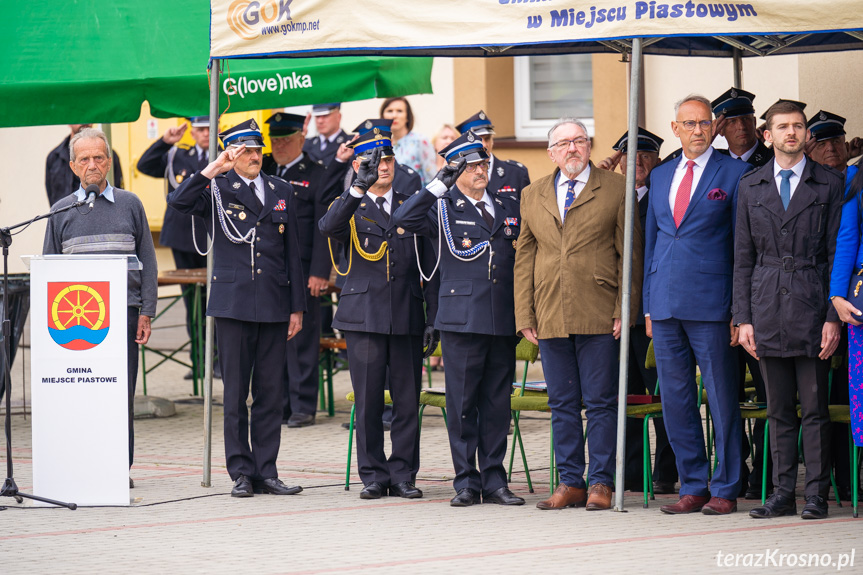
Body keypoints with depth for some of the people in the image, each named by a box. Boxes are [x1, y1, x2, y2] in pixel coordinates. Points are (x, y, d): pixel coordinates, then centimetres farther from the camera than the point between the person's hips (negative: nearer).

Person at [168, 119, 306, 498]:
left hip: (274, 305, 3)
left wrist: (297, 307, 10)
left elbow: (292, 253, 14)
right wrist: (214, 169, -16)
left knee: (270, 392, 4)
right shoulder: (216, 190, 3)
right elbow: (178, 201, -17)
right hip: (234, 303, -3)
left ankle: (266, 472, 10)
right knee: (235, 392, 0)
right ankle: (241, 473, 6)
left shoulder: (281, 193, 13)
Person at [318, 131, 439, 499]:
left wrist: (433, 319, 4)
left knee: (407, 400, 1)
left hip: (407, 317, 2)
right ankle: (374, 475, 8)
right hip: (364, 316, -2)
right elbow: (329, 228, -20)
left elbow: (429, 268, 12)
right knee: (368, 400, 0)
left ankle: (403, 474, 9)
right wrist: (359, 186, -29)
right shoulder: (350, 208, 6)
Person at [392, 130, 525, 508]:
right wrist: (439, 184, -15)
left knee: (497, 403, 6)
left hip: (503, 321, 4)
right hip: (461, 319, -4)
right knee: (462, 402, -2)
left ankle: (495, 482, 11)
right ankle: (466, 482, 5)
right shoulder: (444, 210, 3)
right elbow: (403, 219, -14)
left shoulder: (508, 210, 16)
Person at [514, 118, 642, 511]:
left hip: (598, 316, -4)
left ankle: (601, 482, 6)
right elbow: (524, 259, 14)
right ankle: (570, 482, 13)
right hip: (550, 317, 4)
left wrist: (624, 311, -7)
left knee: (601, 402, -1)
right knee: (562, 404, 7)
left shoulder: (616, 190, 3)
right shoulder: (533, 196, 13)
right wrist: (524, 316, 7)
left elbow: (630, 254, 0)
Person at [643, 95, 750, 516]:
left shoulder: (734, 173, 1)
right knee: (675, 399, 7)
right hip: (666, 303, 5)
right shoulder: (660, 177, 16)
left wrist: (741, 308, -7)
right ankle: (692, 487, 15)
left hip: (710, 304, -5)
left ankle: (725, 489, 5)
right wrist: (648, 305, 13)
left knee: (721, 398, -1)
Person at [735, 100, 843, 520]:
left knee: (815, 407, -1)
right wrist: (743, 317, 4)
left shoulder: (829, 185, 3)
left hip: (812, 307, -2)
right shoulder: (750, 186, 11)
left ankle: (816, 495, 4)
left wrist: (833, 316, -6)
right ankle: (783, 494, 11)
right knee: (779, 410, 6)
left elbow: (836, 254, 1)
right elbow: (743, 257, 11)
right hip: (768, 309, 3)